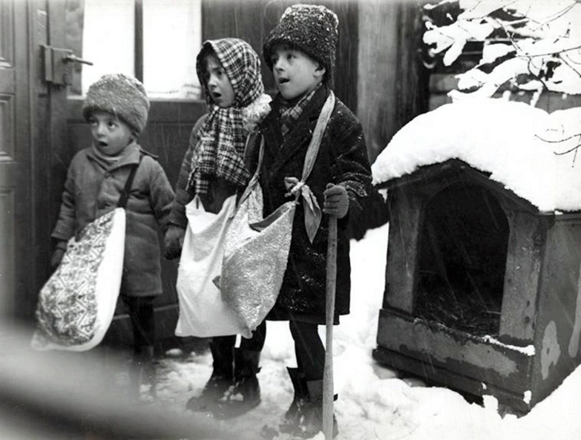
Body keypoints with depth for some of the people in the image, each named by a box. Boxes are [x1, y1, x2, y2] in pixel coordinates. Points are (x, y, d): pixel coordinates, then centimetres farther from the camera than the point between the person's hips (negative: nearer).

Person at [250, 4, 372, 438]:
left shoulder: (340, 120, -11)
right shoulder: (271, 119, 10)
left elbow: (358, 175, -10)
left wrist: (345, 202, -29)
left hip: (317, 244, -6)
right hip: (276, 240, 7)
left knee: (304, 324, -2)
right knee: (285, 323, 14)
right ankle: (301, 399, 33)